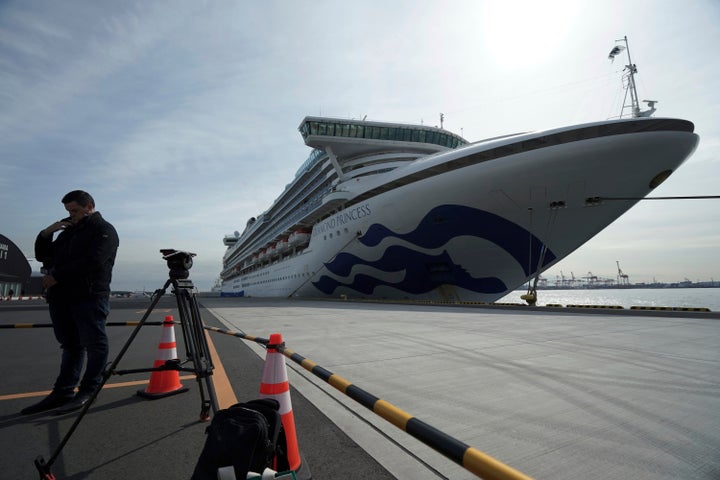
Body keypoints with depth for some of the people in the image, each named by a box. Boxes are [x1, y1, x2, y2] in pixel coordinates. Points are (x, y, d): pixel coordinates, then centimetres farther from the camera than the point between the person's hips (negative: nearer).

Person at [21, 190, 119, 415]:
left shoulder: (104, 230, -2)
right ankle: (62, 392, 15)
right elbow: (43, 256, 24)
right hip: (61, 297, 8)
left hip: (90, 297, -8)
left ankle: (87, 392, 3)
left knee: (94, 344, -3)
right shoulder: (69, 231, 24)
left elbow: (92, 262, -16)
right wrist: (46, 234, 8)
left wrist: (56, 277, -13)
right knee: (71, 344, 11)